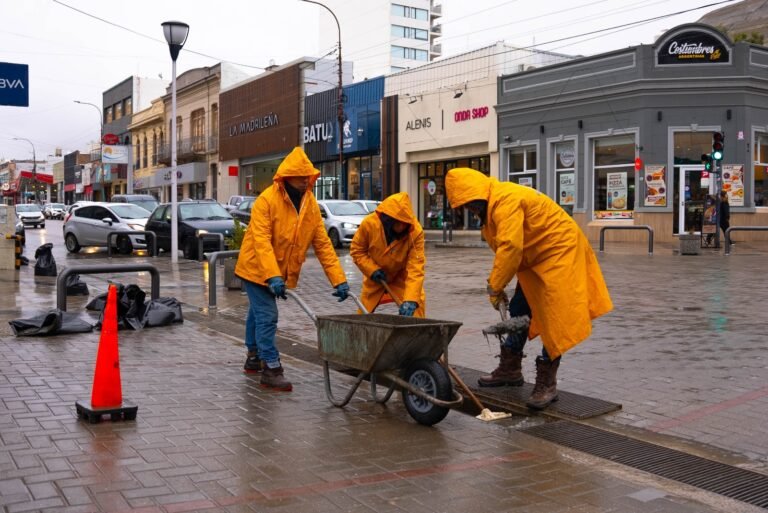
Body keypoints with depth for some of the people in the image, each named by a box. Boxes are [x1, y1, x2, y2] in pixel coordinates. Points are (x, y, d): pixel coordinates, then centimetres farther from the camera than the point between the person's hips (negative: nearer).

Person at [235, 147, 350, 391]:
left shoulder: (311, 204, -3)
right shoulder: (266, 200, -21)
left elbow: (323, 244, -4)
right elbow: (261, 242, -28)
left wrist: (339, 279, -10)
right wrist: (273, 276, -38)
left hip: (279, 272, 7)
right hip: (256, 268, -6)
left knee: (258, 313, 22)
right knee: (267, 317, -11)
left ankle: (254, 357, 37)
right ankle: (271, 369, -5)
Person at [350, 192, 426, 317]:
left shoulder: (416, 232, -34)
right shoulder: (369, 223, -30)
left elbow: (416, 269, -36)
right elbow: (356, 250, -12)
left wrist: (410, 300, -45)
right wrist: (372, 269, -26)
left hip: (402, 276, -1)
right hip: (375, 277, 1)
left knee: (416, 306, -14)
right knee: (364, 308, 11)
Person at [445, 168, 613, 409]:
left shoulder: (506, 200, -26)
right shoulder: (493, 205, 7)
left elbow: (510, 248, -32)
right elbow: (504, 247, 7)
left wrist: (495, 287, -23)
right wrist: (497, 286, -2)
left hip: (559, 252, -11)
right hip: (536, 258, 11)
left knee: (554, 319, -11)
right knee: (519, 311, 15)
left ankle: (547, 383, -5)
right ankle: (510, 369, 26)